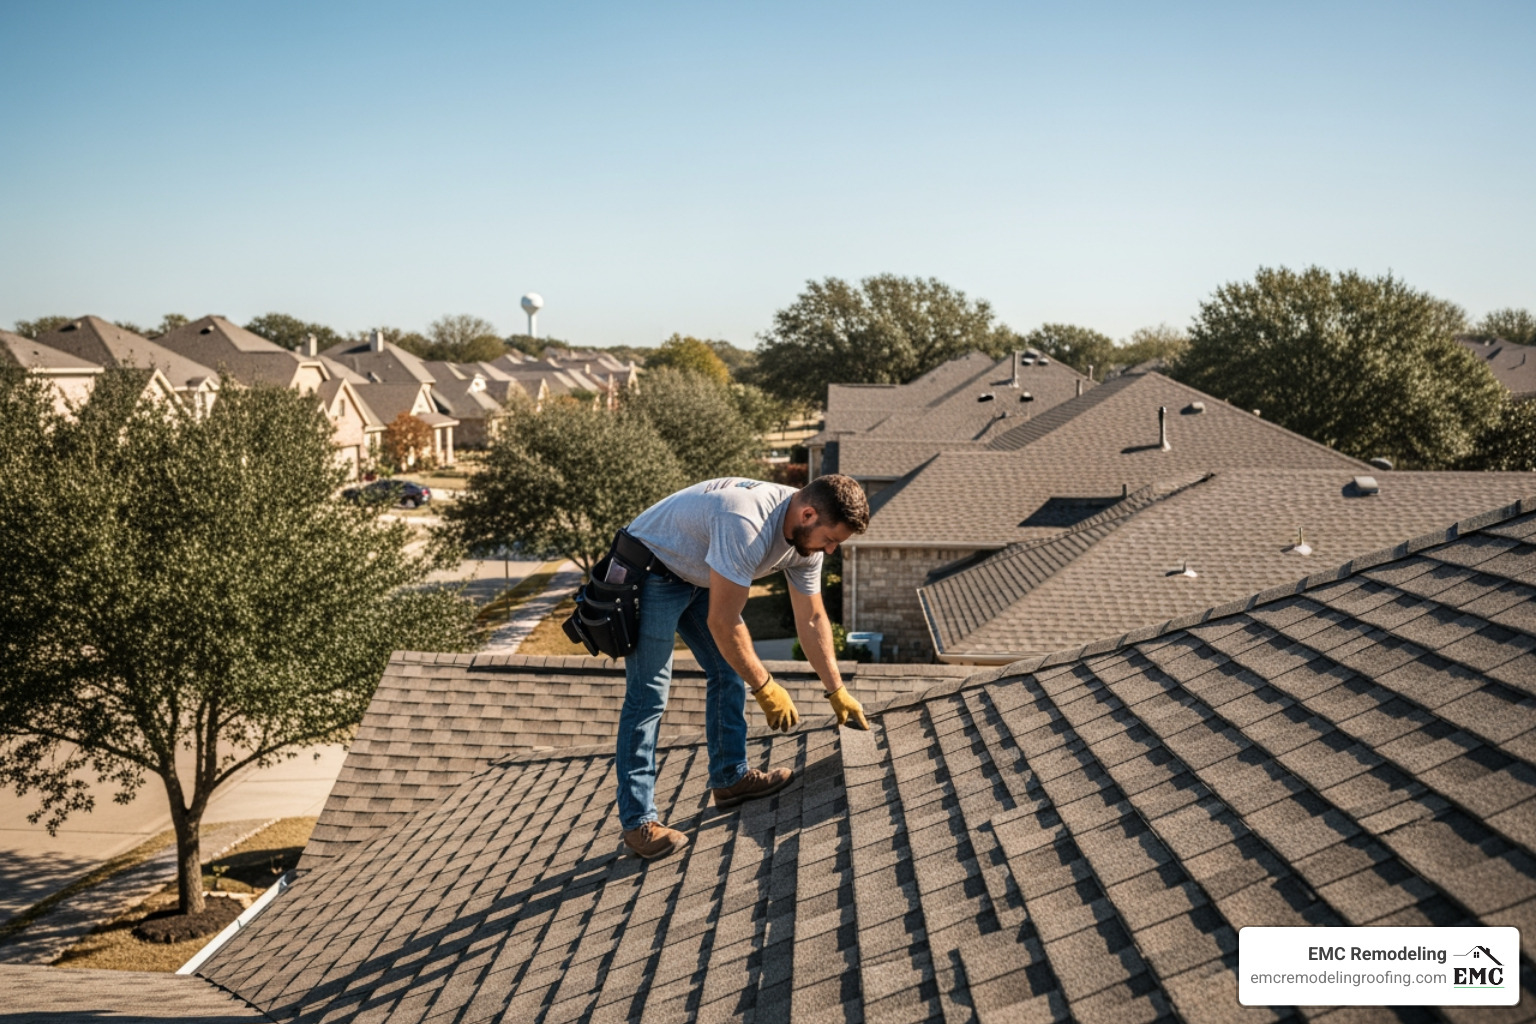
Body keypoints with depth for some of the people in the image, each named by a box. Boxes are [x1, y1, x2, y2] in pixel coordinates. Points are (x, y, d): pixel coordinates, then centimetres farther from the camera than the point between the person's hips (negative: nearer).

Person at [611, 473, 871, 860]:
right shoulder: (746, 526, -37)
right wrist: (765, 687, -20)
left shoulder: (808, 537, -7)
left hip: (700, 576, 9)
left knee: (729, 670, 10)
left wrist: (837, 692, 6)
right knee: (648, 696, -10)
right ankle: (638, 822, -5)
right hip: (651, 571, -9)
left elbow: (811, 618, 5)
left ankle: (730, 778, 24)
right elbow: (723, 623, -30)